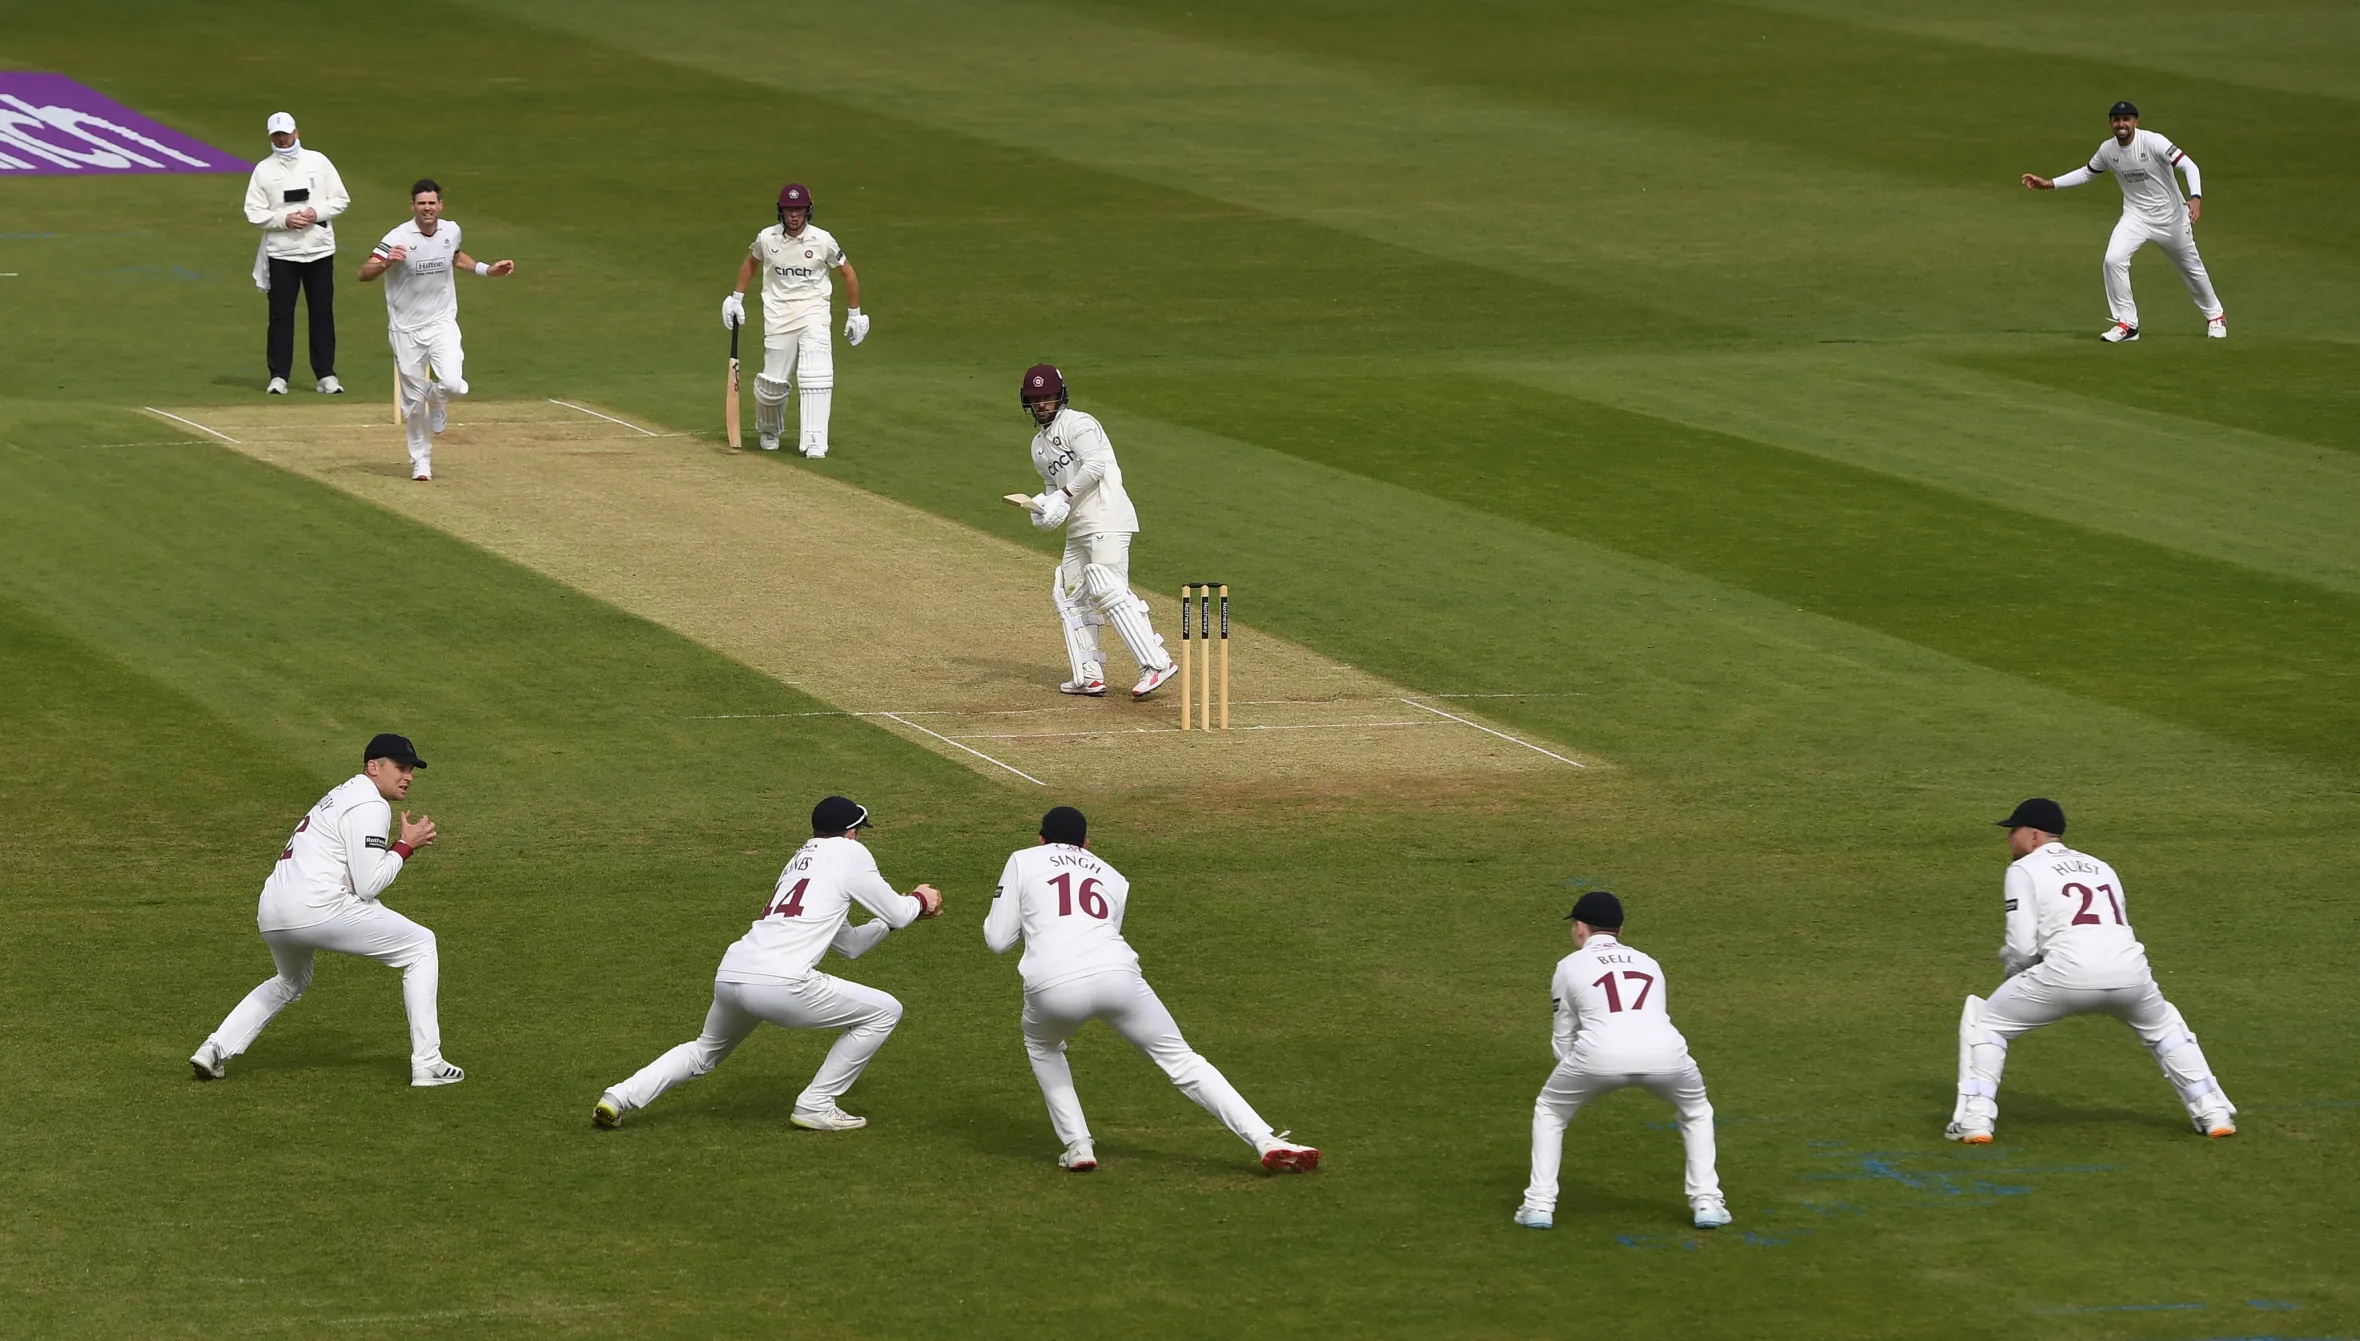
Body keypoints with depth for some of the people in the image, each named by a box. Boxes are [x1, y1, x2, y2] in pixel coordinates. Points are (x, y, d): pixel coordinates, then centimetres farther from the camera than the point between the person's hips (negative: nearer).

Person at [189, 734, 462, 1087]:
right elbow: (368, 886, -11)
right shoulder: (370, 806, -5)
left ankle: (215, 1049, 21)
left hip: (270, 915, 9)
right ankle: (427, 1064, -2)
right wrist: (406, 846, 1)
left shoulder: (343, 794, 26)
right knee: (420, 946, 4)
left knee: (291, 982, 38)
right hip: (317, 909, -9)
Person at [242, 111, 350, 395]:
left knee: (323, 313, 4)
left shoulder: (317, 161, 5)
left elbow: (341, 199, 6)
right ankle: (278, 376, 3)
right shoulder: (264, 170, 2)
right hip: (281, 252, -1)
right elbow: (254, 212, -1)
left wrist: (317, 213, -11)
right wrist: (284, 219, -15)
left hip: (319, 250, 1)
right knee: (281, 315, -1)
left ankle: (326, 375, 10)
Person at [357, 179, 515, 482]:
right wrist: (386, 263, -43)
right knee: (413, 400, 4)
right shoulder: (399, 239, -17)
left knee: (453, 383, -19)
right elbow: (364, 273, -23)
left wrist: (487, 270, 13)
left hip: (442, 323, 2)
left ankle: (437, 399, 18)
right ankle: (420, 461, 23)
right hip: (406, 329, -2)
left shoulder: (451, 231, -1)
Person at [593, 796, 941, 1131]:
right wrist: (920, 901, 35)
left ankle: (620, 1097, 16)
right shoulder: (849, 852, 9)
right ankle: (816, 1106, 7)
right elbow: (898, 914, 14)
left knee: (705, 1051, 34)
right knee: (885, 1011, 8)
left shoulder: (799, 860, 31)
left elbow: (849, 944, 37)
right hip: (779, 983, -8)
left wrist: (908, 908, 40)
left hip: (729, 976, 8)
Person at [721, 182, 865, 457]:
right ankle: (769, 430, 34)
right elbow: (751, 262, 18)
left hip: (813, 312, -2)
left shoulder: (822, 240, -8)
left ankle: (814, 442, -16)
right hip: (778, 315, 2)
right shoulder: (766, 238, -4)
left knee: (816, 378, -18)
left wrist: (854, 314, 7)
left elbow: (848, 272, 4)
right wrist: (736, 298, 17)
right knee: (773, 380, 4)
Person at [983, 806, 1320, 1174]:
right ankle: (1266, 1140, -2)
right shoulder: (1112, 877, 31)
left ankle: (1077, 1145, 18)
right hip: (1117, 975, 2)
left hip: (1053, 986, -2)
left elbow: (998, 940, 18)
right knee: (1180, 1060, 10)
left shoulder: (1022, 861, 22)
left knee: (1042, 1047, 32)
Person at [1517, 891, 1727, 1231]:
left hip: (1600, 1052, -2)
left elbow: (1563, 1038, 24)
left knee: (1549, 1111, 25)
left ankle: (1539, 1204, 18)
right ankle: (1707, 1203, 23)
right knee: (1697, 1111, 32)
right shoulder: (1648, 963, 32)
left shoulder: (1570, 966, 23)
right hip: (1665, 1050, 2)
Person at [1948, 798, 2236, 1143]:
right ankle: (2214, 1113, 29)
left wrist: (2009, 961, 25)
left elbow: (2022, 948, 2)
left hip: (2069, 972, -5)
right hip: (2130, 970, 5)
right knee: (2163, 1027, 35)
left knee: (1984, 1022, 14)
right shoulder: (2100, 867, 30)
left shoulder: (2023, 870, 12)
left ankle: (1975, 1119, 3)